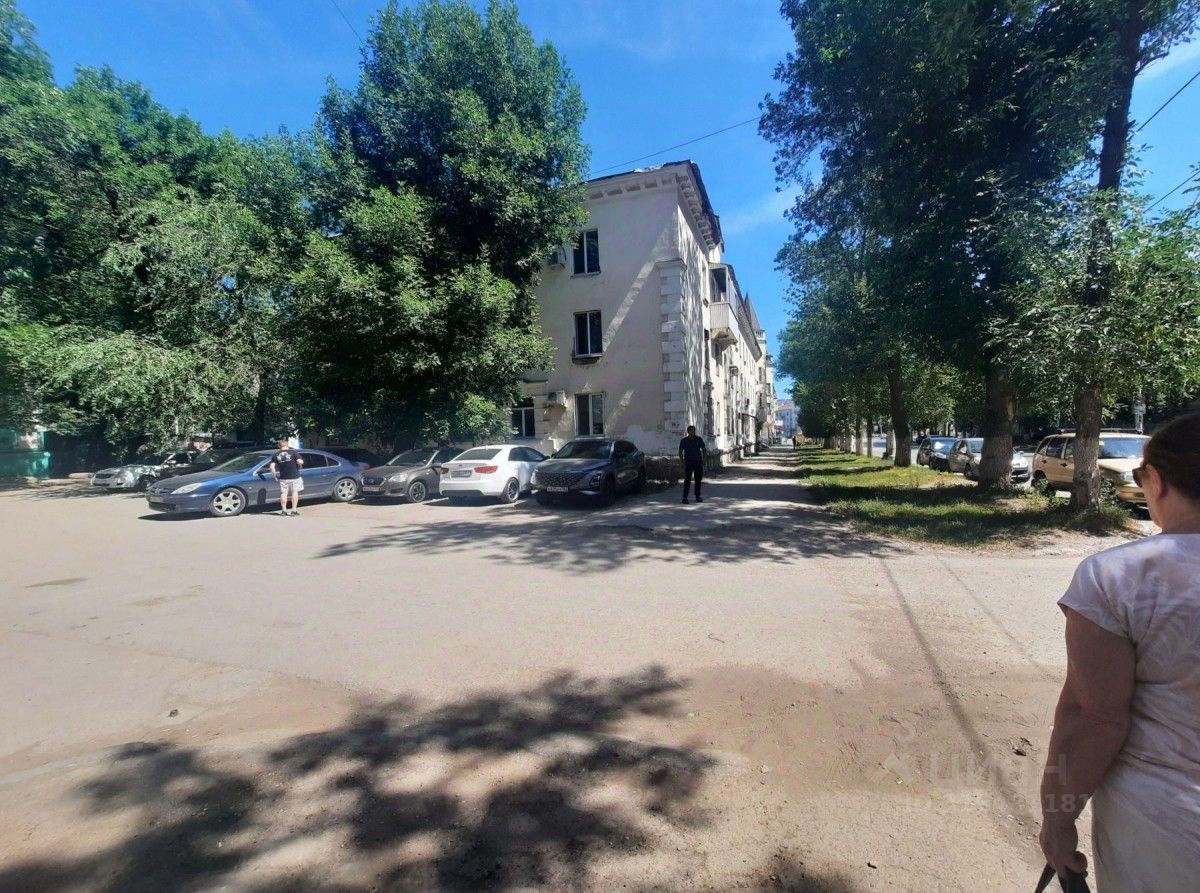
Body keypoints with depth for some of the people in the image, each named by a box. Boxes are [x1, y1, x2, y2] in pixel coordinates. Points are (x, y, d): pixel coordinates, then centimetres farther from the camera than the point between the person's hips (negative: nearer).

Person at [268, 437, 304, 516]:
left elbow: (271, 466, -3)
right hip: (294, 477, -2)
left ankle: (283, 510, 14)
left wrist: (275, 475, 8)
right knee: (295, 492, 5)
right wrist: (301, 461, 8)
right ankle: (294, 510, 3)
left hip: (283, 478, 2)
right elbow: (300, 462, -14)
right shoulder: (293, 452, -6)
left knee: (283, 493, 12)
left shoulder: (276, 455, 2)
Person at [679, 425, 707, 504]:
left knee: (698, 480, 7)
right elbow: (680, 452, 5)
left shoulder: (699, 439, 3)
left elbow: (704, 450, 12)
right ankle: (685, 498, -9)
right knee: (687, 480, -8)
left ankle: (698, 496, 18)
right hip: (688, 463, -2)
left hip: (698, 463, 2)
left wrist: (703, 459, 2)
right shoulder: (683, 441, -1)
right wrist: (683, 461, -4)